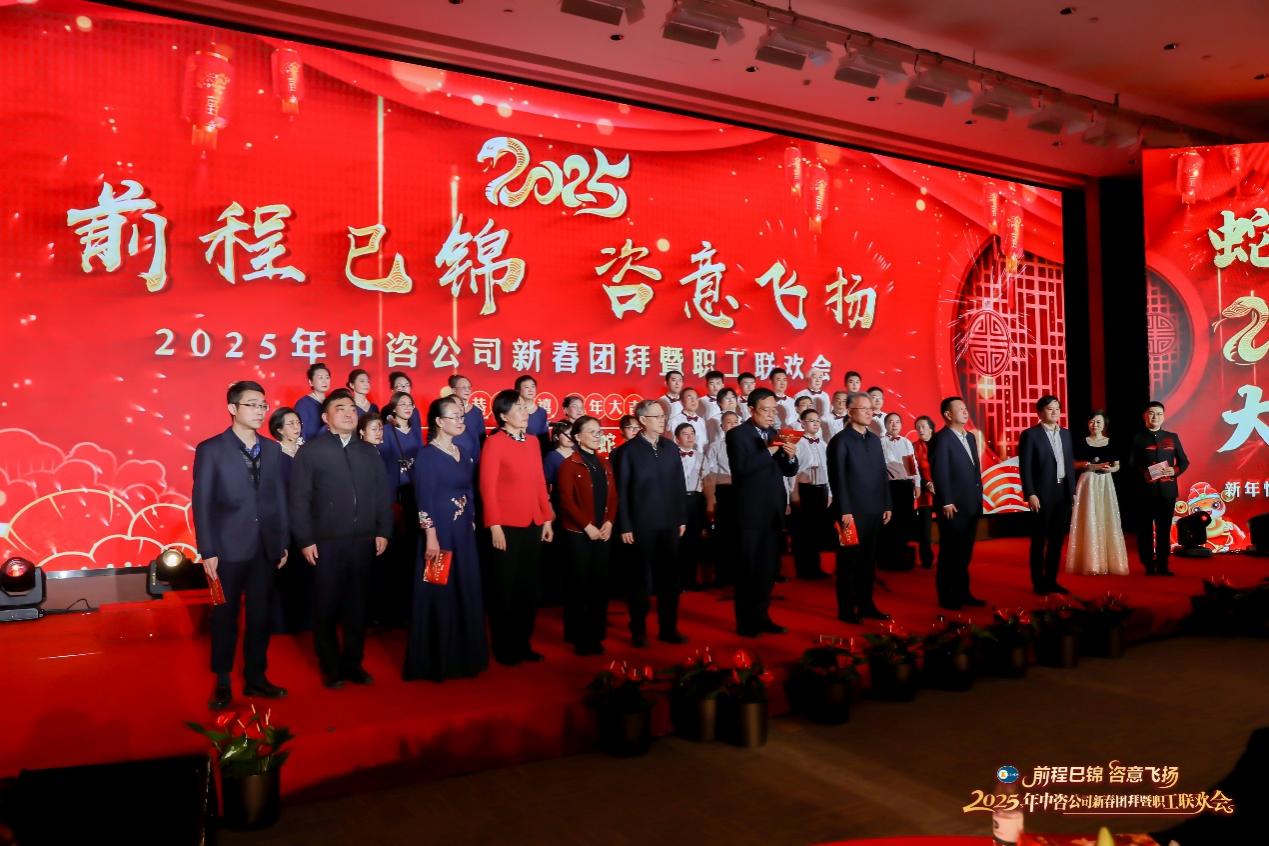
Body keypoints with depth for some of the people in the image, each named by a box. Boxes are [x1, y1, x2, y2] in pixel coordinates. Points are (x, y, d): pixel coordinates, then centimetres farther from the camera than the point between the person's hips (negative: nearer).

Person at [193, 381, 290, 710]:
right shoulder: (210, 449, -4)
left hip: (265, 548, 4)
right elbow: (201, 503, -6)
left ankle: (255, 677, 24)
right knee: (225, 617, 9)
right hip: (228, 548, -4)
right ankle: (222, 683, 22)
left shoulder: (272, 449, 8)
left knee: (260, 616, 11)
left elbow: (279, 497, 9)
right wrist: (207, 551, -10)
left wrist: (283, 541, 6)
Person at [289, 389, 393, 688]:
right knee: (326, 607, 7)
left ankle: (353, 663, 24)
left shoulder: (369, 451, 11)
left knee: (357, 605, 11)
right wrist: (305, 540, -10)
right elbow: (299, 499, -6)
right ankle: (331, 668, 21)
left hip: (363, 541, 4)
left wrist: (383, 531, 2)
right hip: (326, 543, -3)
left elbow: (382, 494, 10)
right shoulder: (310, 451, -2)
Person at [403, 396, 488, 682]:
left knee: (465, 592, 12)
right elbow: (424, 500, -15)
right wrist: (431, 537, -19)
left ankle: (463, 656, 24)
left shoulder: (463, 452, 10)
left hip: (464, 531, 7)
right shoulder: (427, 455, -11)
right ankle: (435, 661, 11)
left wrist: (471, 523, 13)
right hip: (439, 531, -7)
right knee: (439, 595, 0)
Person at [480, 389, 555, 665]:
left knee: (530, 588, 12)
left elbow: (539, 482, 13)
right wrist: (494, 525, -16)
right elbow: (487, 487, -12)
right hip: (507, 526, -6)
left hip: (533, 525, 6)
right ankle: (504, 648, 19)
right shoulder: (494, 442, -8)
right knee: (505, 589, 6)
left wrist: (547, 519, 11)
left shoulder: (532, 441, 11)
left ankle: (523, 644, 26)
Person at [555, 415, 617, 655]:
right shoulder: (569, 465, -6)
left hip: (603, 533, 5)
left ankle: (596, 635, 18)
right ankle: (578, 636, 13)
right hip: (578, 533, -5)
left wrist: (609, 523, -5)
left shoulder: (604, 464, 13)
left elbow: (613, 496, 10)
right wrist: (587, 526, -16)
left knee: (600, 583, 7)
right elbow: (566, 501, -12)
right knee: (579, 584, 2)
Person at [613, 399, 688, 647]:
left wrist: (682, 518, 8)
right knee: (640, 579, 6)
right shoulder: (628, 451, -4)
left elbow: (679, 486, 11)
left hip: (669, 524, 4)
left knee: (669, 578, 10)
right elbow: (621, 492, -6)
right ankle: (638, 631, 17)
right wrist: (625, 526, -9)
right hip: (641, 525, -4)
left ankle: (668, 628, 21)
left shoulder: (671, 448, 10)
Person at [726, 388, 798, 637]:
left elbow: (789, 471, 10)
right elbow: (741, 466, -22)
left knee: (770, 568, 13)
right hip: (751, 512, -6)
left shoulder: (776, 434, 12)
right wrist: (769, 450, -23)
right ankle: (746, 622, 13)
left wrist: (791, 456, -10)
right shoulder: (737, 434, -7)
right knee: (749, 568, 2)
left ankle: (761, 616, 26)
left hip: (774, 512, 6)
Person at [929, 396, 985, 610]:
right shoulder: (941, 439, -12)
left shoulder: (970, 437, 15)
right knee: (950, 554, 2)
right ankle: (947, 597, 11)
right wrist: (946, 503, -19)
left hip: (971, 505, 8)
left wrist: (978, 497, 14)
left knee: (965, 553, 15)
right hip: (953, 507, -8)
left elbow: (975, 470, 19)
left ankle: (963, 593, 24)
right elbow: (939, 473, -16)